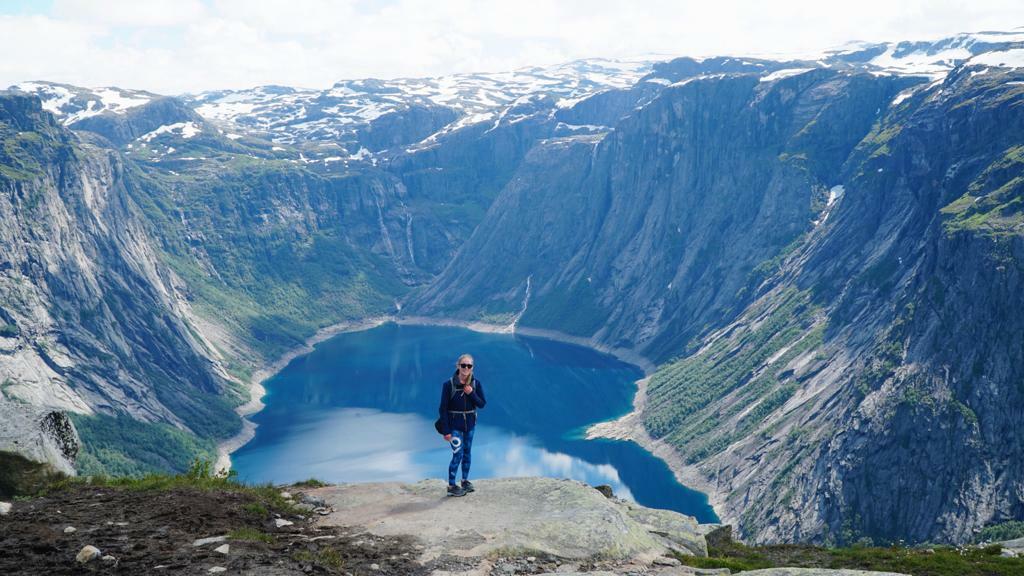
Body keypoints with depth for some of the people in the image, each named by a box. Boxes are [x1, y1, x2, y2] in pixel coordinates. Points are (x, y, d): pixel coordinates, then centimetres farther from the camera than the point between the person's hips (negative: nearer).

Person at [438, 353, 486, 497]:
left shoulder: (475, 384, -3)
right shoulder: (449, 384, -15)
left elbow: (482, 404, -2)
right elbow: (443, 408, -13)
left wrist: (471, 393, -19)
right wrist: (446, 431, -16)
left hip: (469, 424, 4)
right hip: (454, 425, -4)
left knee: (467, 453, 14)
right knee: (458, 454, -9)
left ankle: (465, 481, 30)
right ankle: (451, 486, 2)